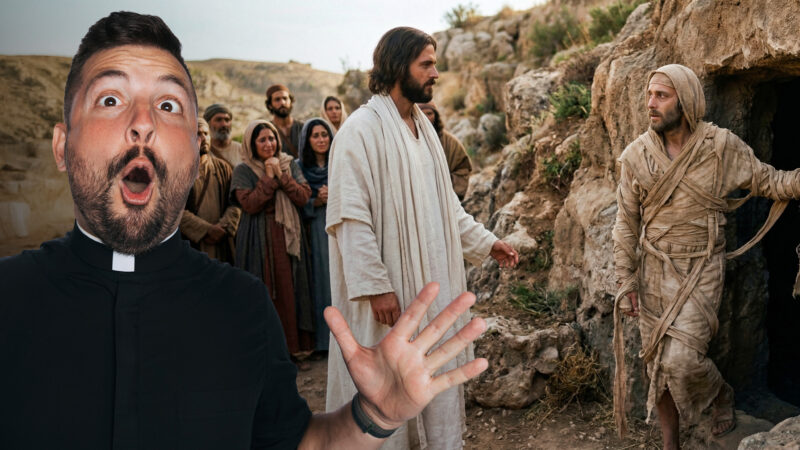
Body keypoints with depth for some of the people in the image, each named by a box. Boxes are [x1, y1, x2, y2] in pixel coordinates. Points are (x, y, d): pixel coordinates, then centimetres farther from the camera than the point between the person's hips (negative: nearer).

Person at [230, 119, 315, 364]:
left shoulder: (290, 165, 11)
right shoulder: (243, 170, 2)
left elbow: (304, 197, -1)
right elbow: (249, 204, -12)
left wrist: (281, 175, -9)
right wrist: (269, 178, -11)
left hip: (287, 236, 3)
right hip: (258, 240, -3)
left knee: (289, 291, 2)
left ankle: (291, 349, 11)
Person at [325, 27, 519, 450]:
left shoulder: (423, 127, 12)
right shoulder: (362, 129, -12)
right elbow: (351, 217, -18)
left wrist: (485, 242, 15)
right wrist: (375, 286, -21)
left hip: (435, 284, 8)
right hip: (390, 289, -7)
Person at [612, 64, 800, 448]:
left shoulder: (722, 147, -11)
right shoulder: (635, 155, -6)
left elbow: (769, 182, 2)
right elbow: (626, 223, -1)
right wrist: (626, 282, -4)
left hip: (700, 271, -2)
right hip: (653, 271, 3)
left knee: (681, 360, -13)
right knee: (657, 362, 8)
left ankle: (721, 393, 24)